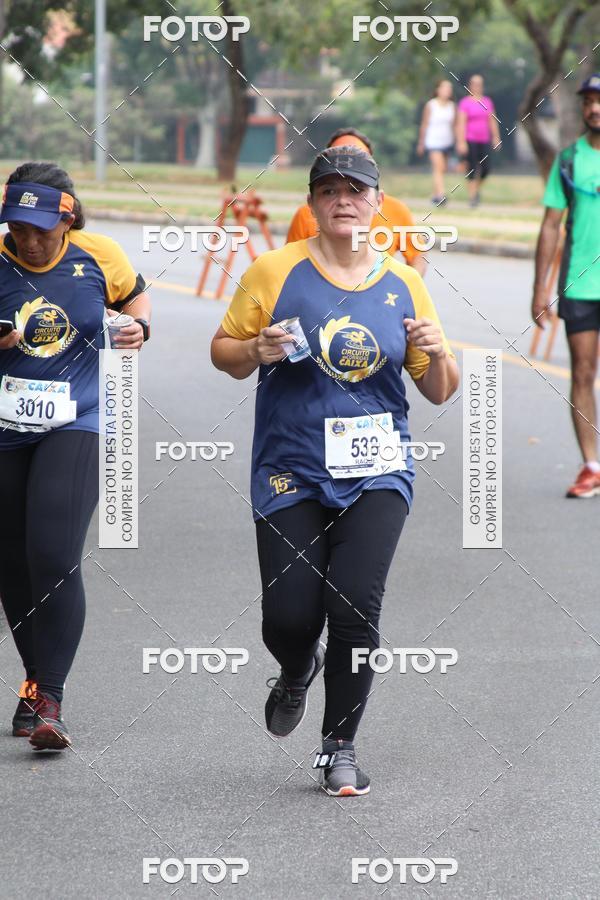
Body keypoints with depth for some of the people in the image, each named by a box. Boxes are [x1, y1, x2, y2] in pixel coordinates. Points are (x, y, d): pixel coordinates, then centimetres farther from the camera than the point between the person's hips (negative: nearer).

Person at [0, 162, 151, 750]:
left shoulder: (98, 256, -5)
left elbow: (134, 294, 16)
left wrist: (140, 325, -5)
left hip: (74, 427, -2)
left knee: (55, 558, -18)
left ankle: (49, 702, -13)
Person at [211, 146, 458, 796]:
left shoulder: (404, 283, 6)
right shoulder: (275, 271, 0)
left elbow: (440, 393, 11)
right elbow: (223, 350, 6)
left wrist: (437, 355, -10)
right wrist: (258, 351, -15)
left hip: (376, 473, 1)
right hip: (290, 469, 0)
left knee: (355, 606, -13)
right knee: (289, 615, -4)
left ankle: (340, 748, 5)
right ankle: (298, 671, 34)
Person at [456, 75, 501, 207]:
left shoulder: (487, 101, 11)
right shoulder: (465, 103, -4)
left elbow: (492, 121, 15)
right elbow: (461, 123, -10)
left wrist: (496, 138, 11)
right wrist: (461, 142, -17)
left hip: (484, 140, 4)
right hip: (470, 140, -4)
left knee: (485, 169, -1)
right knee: (472, 169, -5)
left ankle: (476, 189, 24)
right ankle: (472, 196, 2)